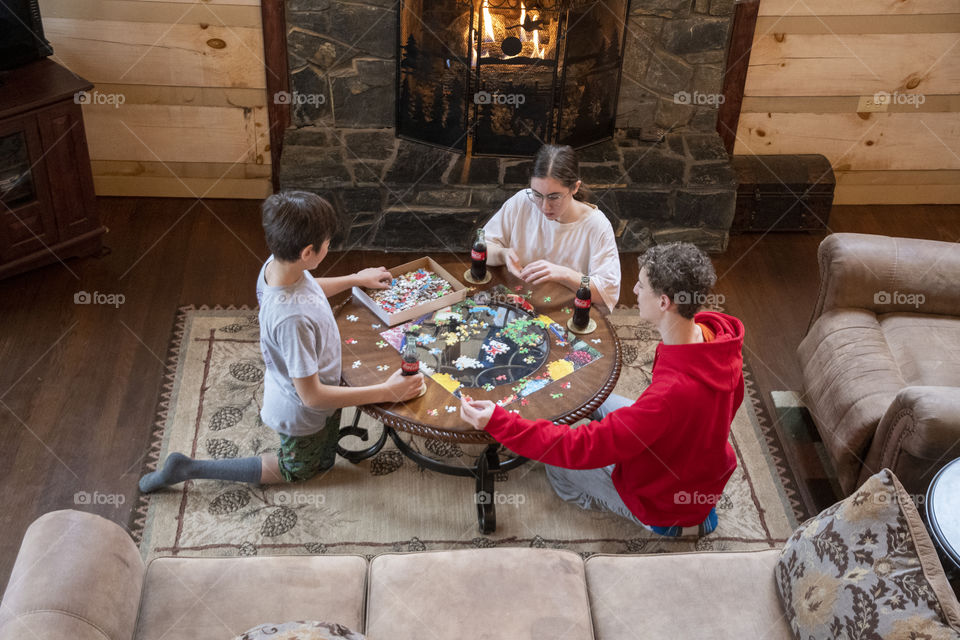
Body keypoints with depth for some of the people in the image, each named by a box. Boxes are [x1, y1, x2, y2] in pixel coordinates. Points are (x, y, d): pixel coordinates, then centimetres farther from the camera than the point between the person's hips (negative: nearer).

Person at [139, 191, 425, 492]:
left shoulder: (276, 264, -18)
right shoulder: (292, 319, -44)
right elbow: (311, 396, -34)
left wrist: (356, 279, 14)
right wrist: (386, 392, -33)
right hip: (303, 415, -8)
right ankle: (187, 469, 17)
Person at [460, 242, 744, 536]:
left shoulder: (672, 391, -43)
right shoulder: (719, 332, -18)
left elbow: (583, 448, -38)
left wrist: (498, 422, -39)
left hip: (664, 503, -8)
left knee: (561, 468, 13)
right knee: (596, 401, 20)